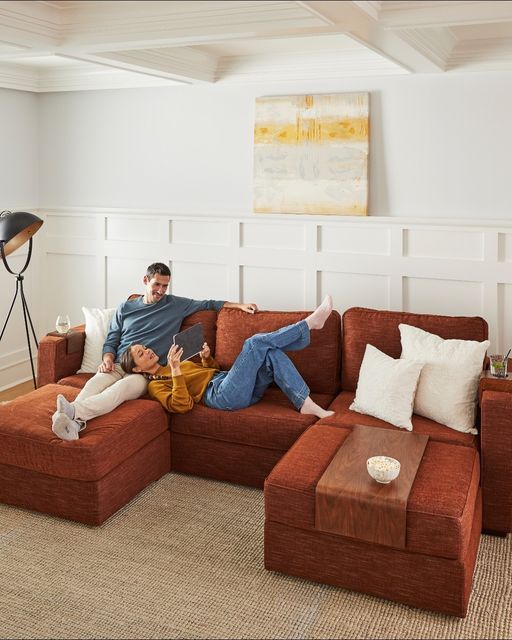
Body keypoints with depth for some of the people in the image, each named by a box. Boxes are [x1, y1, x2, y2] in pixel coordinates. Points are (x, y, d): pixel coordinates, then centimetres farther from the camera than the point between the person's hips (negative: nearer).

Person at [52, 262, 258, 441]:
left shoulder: (176, 305, 18)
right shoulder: (125, 308, 21)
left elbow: (208, 304, 22)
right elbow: (111, 340, 20)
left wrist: (240, 305, 13)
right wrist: (107, 359, -2)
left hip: (147, 372, -2)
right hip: (117, 366, 2)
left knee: (124, 386, -40)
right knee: (96, 382, -37)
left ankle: (74, 412, -63)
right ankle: (75, 421, -64)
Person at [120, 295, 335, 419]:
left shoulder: (174, 366, 29)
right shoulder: (155, 385, 4)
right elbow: (183, 405, -15)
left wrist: (206, 357, 11)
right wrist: (176, 372, -22)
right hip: (222, 395, -8)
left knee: (272, 354, -13)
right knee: (256, 342, -20)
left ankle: (306, 404, -18)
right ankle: (310, 322, -10)